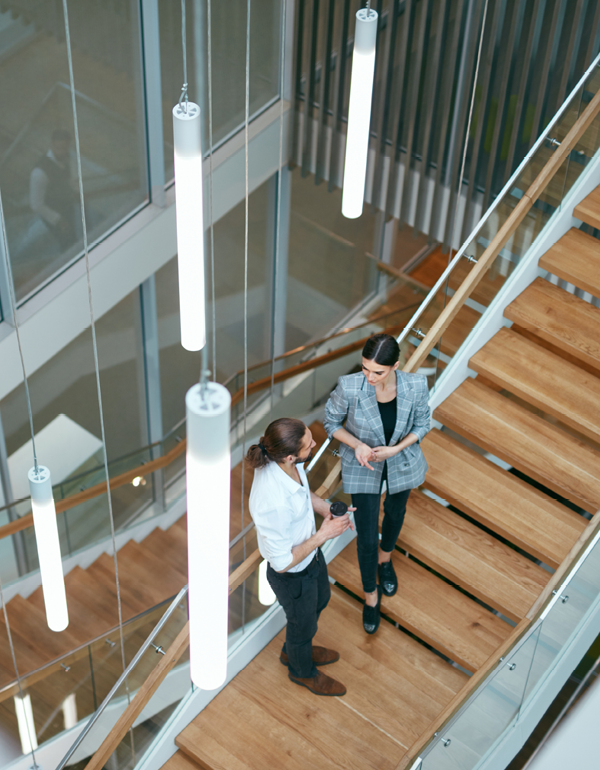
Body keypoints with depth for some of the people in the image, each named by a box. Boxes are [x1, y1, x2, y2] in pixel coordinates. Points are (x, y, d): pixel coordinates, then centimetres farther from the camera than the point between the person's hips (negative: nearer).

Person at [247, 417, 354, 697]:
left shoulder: (281, 461, -22)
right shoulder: (273, 504, -46)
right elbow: (282, 562, -32)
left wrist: (326, 508, -11)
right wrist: (323, 535, -27)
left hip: (311, 555, 7)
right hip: (293, 575, -7)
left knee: (320, 599, 35)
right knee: (303, 622, 24)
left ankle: (294, 650, 65)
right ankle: (303, 671, 58)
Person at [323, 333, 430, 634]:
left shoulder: (416, 386, -30)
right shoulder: (349, 387, -33)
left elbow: (421, 425, -11)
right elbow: (331, 422, -14)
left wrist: (394, 449, -26)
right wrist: (357, 445, -31)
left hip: (401, 461, 2)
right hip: (363, 466, -2)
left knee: (395, 513, 30)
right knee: (366, 538, 7)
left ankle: (385, 558, 64)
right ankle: (371, 595, 36)